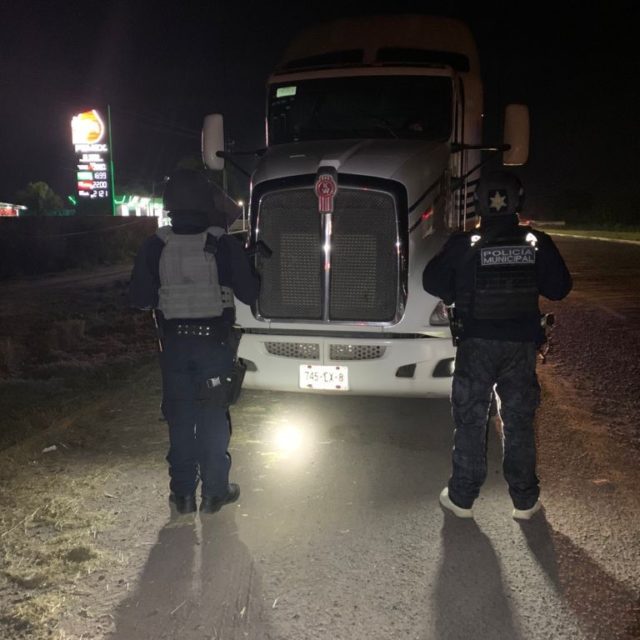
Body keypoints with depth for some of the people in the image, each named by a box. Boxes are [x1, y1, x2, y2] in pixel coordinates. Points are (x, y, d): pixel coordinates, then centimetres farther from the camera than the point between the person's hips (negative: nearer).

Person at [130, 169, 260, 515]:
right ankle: (214, 491, 18)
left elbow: (140, 298, -1)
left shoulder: (155, 246, -6)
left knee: (179, 417, 12)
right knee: (214, 415, 10)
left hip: (174, 342, 2)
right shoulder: (224, 245, -11)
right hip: (214, 340, -1)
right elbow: (249, 293, -5)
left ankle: (183, 493, 20)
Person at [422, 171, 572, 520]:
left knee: (470, 421, 9)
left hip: (477, 343, -2)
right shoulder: (537, 244, -4)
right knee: (519, 422, 13)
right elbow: (559, 288, 3)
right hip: (522, 344, 2)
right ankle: (525, 500, 23)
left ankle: (461, 498, 18)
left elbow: (432, 282, -5)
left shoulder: (463, 245, -9)